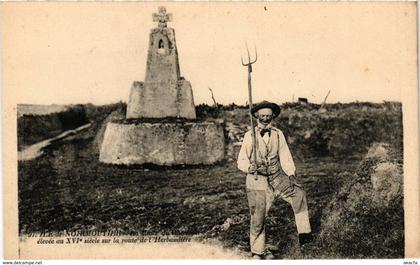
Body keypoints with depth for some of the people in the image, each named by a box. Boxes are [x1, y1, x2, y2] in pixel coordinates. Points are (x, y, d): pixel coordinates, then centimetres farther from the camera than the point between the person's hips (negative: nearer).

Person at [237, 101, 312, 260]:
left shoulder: (278, 134, 2)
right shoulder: (249, 136, -6)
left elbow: (285, 156, 2)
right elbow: (241, 160, -6)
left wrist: (291, 174, -11)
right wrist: (249, 167, -27)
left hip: (277, 177, 3)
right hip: (257, 180, -3)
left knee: (298, 194, -18)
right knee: (258, 217, 2)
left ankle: (303, 233, -8)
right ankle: (257, 252, 21)